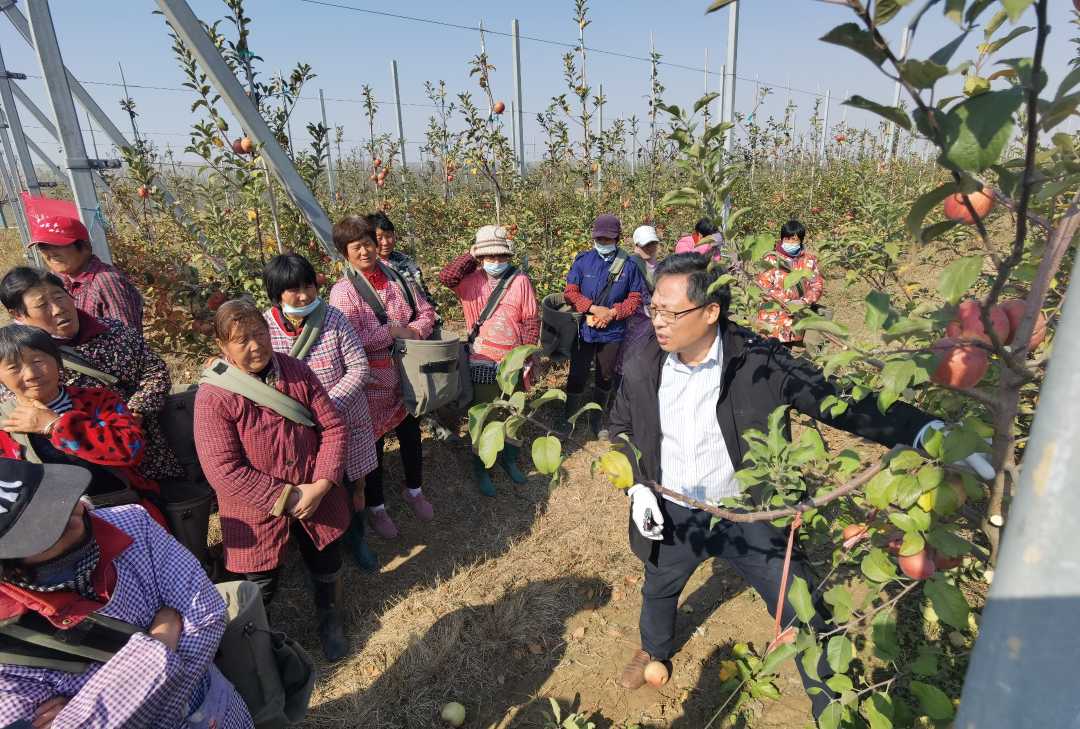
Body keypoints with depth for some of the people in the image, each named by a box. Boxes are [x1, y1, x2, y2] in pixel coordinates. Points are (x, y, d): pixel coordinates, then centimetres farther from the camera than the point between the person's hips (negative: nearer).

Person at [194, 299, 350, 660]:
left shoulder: (297, 371, -7)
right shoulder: (213, 396, -17)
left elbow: (334, 428, -7)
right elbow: (223, 471, -21)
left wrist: (320, 487, -18)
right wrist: (286, 498, -21)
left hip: (317, 499, 3)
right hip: (258, 512, -3)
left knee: (327, 569, 22)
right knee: (262, 589, 15)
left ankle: (330, 622, 53)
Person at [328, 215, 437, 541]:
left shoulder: (396, 278, 3)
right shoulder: (343, 290, -12)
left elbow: (426, 311, 6)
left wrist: (412, 331, -14)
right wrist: (393, 332, -20)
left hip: (408, 372, 5)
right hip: (372, 379, -4)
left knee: (411, 434, 18)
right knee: (373, 442, 10)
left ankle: (414, 490, 43)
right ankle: (375, 507, 30)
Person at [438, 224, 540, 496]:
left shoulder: (521, 280, -4)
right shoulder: (470, 279, -3)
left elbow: (531, 321, -3)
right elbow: (445, 278, -23)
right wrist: (470, 255, -15)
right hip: (482, 363, -1)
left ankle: (509, 458, 38)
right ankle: (481, 468, 27)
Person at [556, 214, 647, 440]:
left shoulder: (628, 265, -5)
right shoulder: (583, 260, -3)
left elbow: (635, 298, 0)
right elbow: (570, 292, -4)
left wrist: (612, 313, -15)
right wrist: (595, 309, -17)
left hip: (613, 331, 1)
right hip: (584, 329, 0)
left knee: (606, 377, 14)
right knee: (577, 375, 4)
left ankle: (597, 418, 33)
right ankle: (568, 418, 21)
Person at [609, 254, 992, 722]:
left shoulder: (759, 361, -22)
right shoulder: (642, 370, -13)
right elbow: (620, 430, 4)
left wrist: (928, 431, -35)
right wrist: (637, 486, -9)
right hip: (672, 515, 4)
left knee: (807, 621, 6)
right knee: (658, 592, 28)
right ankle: (654, 650, 63)